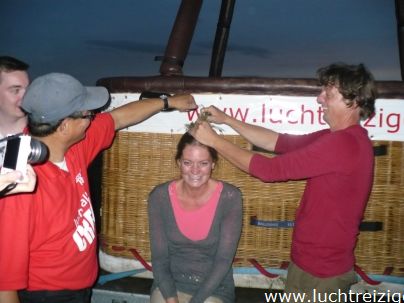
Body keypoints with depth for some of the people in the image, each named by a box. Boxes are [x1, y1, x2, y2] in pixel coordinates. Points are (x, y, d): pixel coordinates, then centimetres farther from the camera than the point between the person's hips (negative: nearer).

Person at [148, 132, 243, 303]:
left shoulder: (230, 197, -16)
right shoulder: (159, 196, -12)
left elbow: (224, 259, -14)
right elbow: (159, 257, -7)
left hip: (214, 287, -1)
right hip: (170, 283, 1)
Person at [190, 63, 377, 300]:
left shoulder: (342, 144, -27)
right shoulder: (345, 139, 7)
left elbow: (270, 170, -25)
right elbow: (280, 142, 5)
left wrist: (214, 140, -17)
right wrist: (226, 120, 0)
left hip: (321, 271, -9)